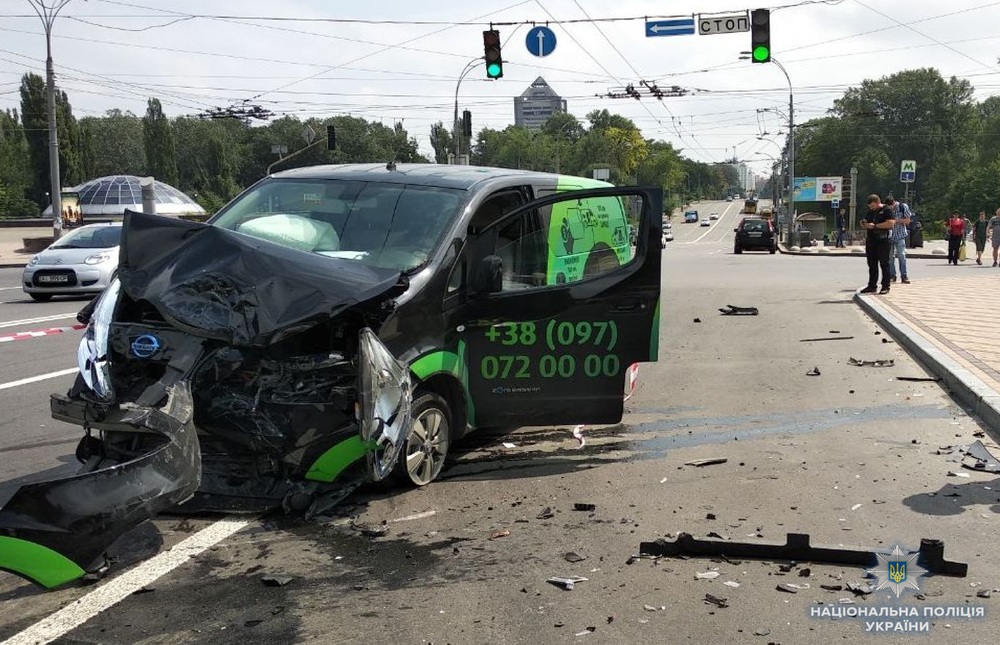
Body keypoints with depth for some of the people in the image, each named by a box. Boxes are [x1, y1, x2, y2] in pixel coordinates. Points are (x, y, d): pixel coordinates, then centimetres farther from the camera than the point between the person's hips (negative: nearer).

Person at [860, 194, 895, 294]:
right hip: (871, 240, 7)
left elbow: (890, 223, -17)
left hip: (882, 240, -7)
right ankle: (872, 286, 14)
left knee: (884, 264, -3)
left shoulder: (887, 210, -5)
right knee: (872, 264, 9)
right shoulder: (869, 212, 18)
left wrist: (875, 225, -17)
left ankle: (885, 286, 0)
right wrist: (864, 225, 0)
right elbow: (865, 225, 25)